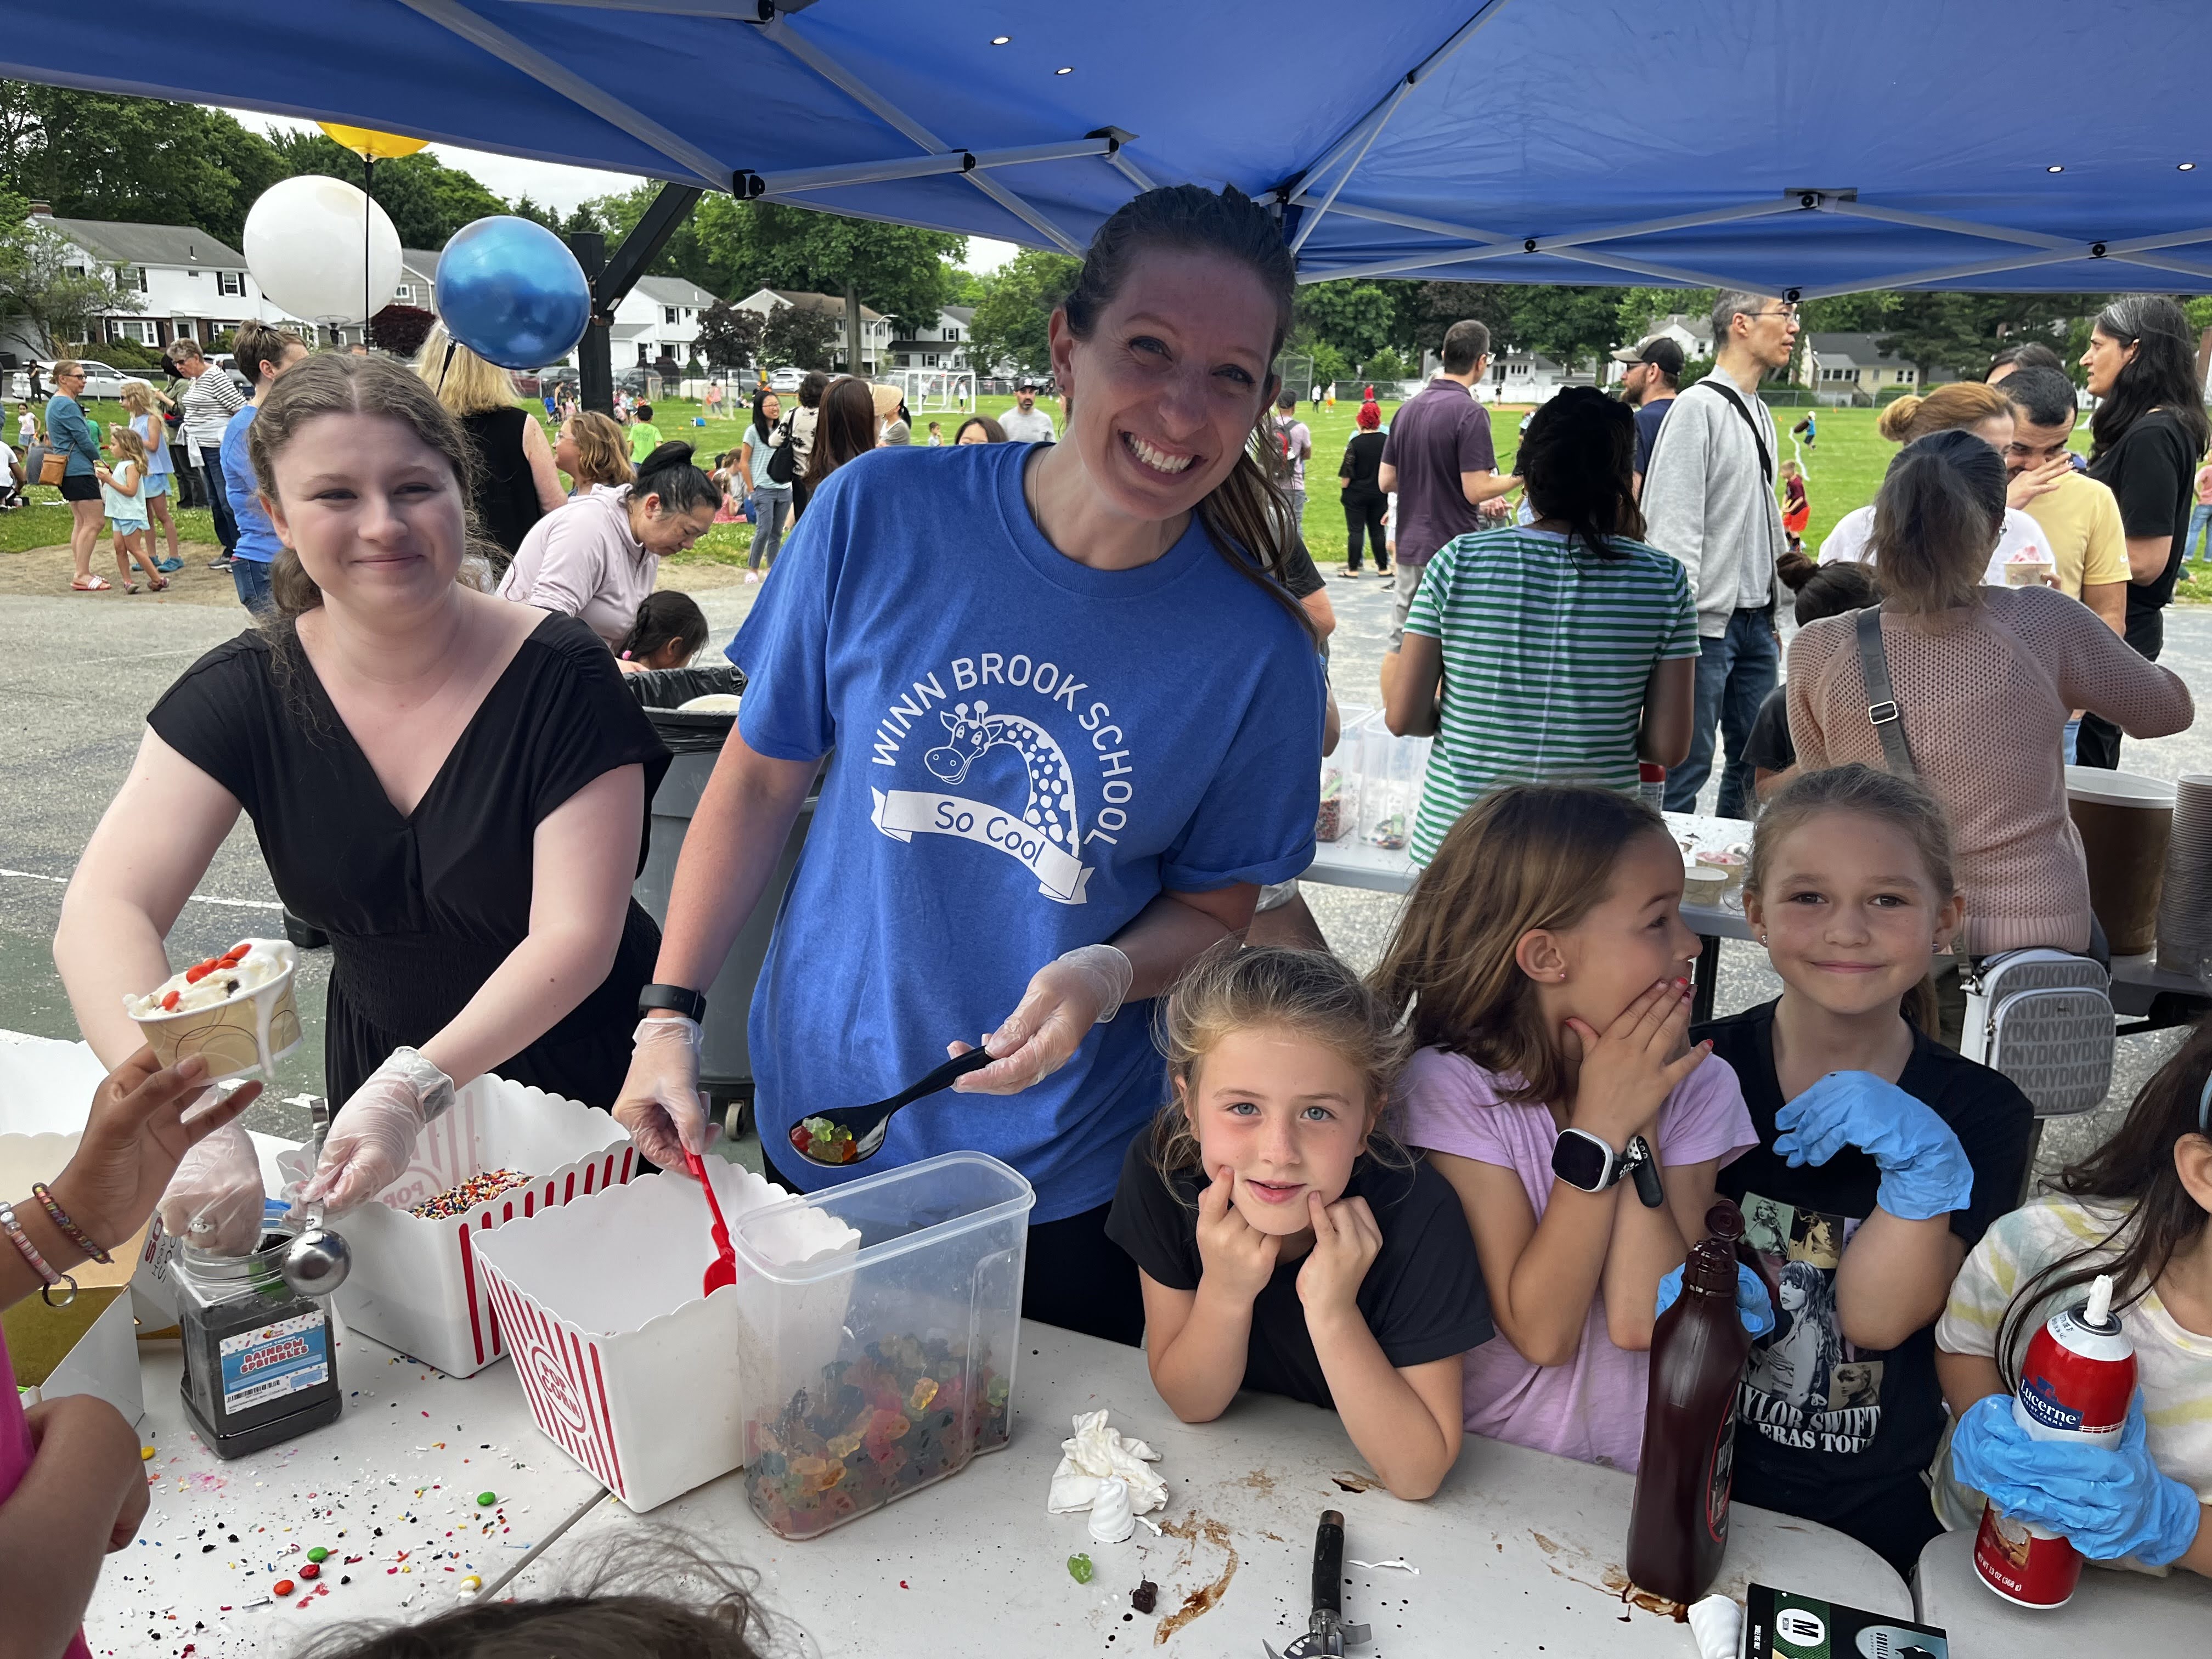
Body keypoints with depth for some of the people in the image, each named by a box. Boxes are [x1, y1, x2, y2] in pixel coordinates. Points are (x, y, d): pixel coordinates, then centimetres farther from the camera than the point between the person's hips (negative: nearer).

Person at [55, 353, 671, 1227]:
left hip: (585, 1078, -3)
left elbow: (575, 935, -25)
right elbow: (105, 911, -21)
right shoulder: (244, 690, -12)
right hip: (375, 1068, 3)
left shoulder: (562, 678, -21)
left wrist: (417, 1087, -40)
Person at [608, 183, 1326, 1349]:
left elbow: (1215, 910, -2)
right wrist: (669, 1013, -7)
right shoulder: (880, 514, -12)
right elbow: (762, 776, -3)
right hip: (818, 1127, 2)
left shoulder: (1257, 652, -13)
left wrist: (1108, 974, -23)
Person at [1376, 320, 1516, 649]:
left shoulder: (1408, 408, 8)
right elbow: (1477, 491, -17)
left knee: (1400, 643, 11)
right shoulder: (1470, 412, -14)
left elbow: (1386, 481, 10)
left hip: (1410, 547, 7)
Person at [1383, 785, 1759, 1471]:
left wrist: (1641, 1117, -16)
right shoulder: (1450, 1087, -11)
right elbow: (1541, 1333, -15)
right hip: (1486, 1467, -2)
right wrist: (1599, 1126, -19)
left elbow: (1643, 1323, -12)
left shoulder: (1695, 1087, -2)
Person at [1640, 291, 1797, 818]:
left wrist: (1773, 615, 20)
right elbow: (1674, 522, -16)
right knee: (1689, 765, -3)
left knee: (1754, 760, 13)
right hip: (1709, 622, -8)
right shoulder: (1698, 408, -11)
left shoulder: (1761, 414, 16)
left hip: (1756, 621, 9)